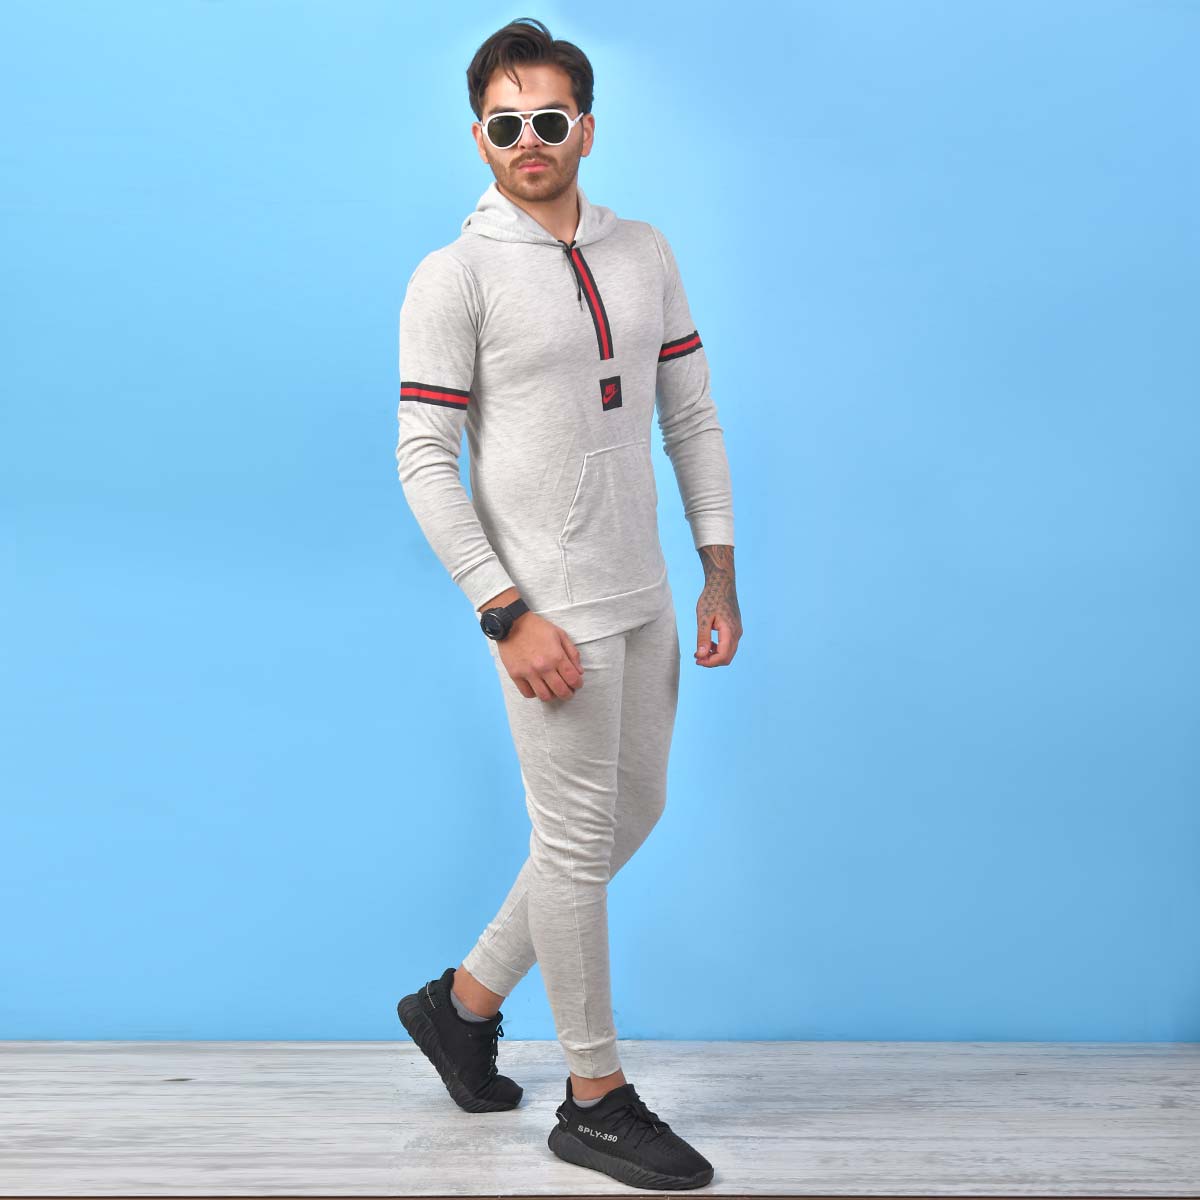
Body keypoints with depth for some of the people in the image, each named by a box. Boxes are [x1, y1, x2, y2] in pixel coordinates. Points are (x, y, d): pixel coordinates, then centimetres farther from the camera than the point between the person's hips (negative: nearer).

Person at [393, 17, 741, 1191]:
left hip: (645, 598, 7)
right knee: (578, 840, 1)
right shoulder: (454, 276, -9)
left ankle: (463, 1000, 33)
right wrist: (509, 615, -17)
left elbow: (693, 417, 12)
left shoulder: (646, 252, 9)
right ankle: (596, 1101, 17)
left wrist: (720, 573, 6)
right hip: (551, 608, -7)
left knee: (631, 812, 17)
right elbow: (423, 462, -12)